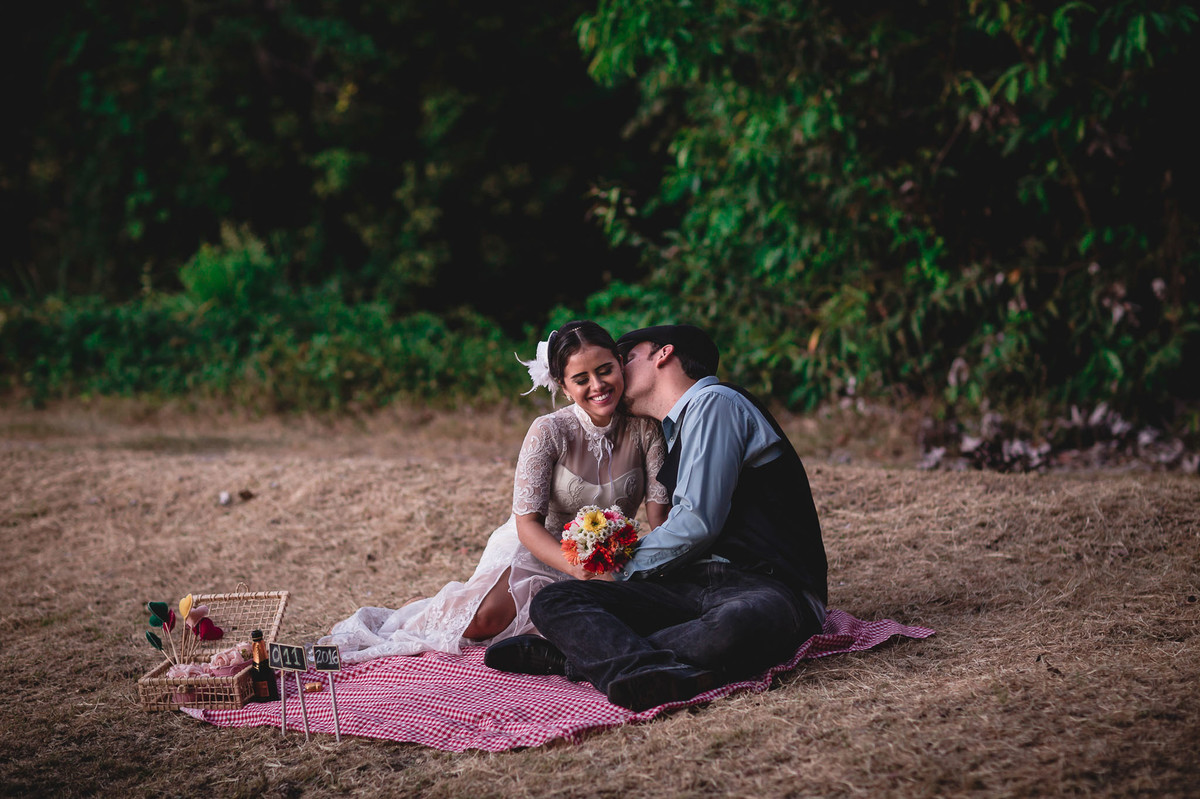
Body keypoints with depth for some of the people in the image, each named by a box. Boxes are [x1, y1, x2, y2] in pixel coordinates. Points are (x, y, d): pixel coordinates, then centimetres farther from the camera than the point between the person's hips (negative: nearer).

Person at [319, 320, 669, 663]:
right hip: (535, 547, -3)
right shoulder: (549, 431, -18)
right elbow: (528, 523, -19)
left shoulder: (645, 429, -10)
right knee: (486, 618, -32)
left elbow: (659, 514, -10)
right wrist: (580, 570, -35)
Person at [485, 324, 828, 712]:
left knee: (733, 629, -45)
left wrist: (624, 569, 2)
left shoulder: (711, 402, -1)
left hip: (766, 587, -8)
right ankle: (650, 671, -37)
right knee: (553, 602, -11)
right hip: (694, 586, 8)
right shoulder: (678, 428, 26)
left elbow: (697, 523, -12)